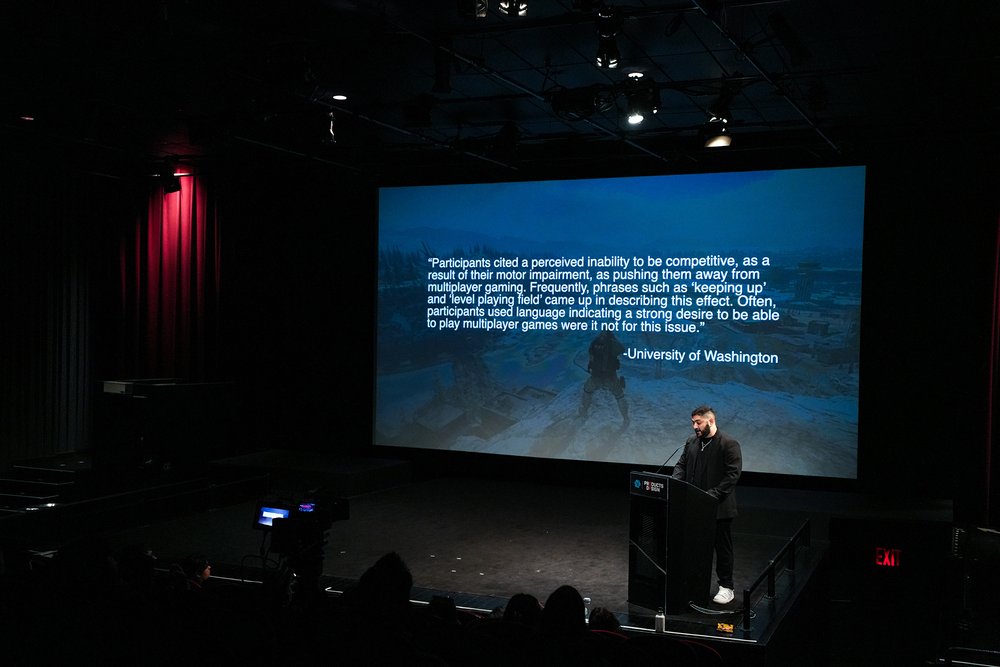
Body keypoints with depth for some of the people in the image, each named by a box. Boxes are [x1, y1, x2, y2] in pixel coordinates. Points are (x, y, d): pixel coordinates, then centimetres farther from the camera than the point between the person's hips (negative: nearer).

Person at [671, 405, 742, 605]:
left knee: (723, 547, 5)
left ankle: (726, 587, 15)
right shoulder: (692, 442, 9)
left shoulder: (729, 444, -11)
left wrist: (713, 494, -21)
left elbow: (734, 473, -16)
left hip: (720, 508, -6)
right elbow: (681, 465, 14)